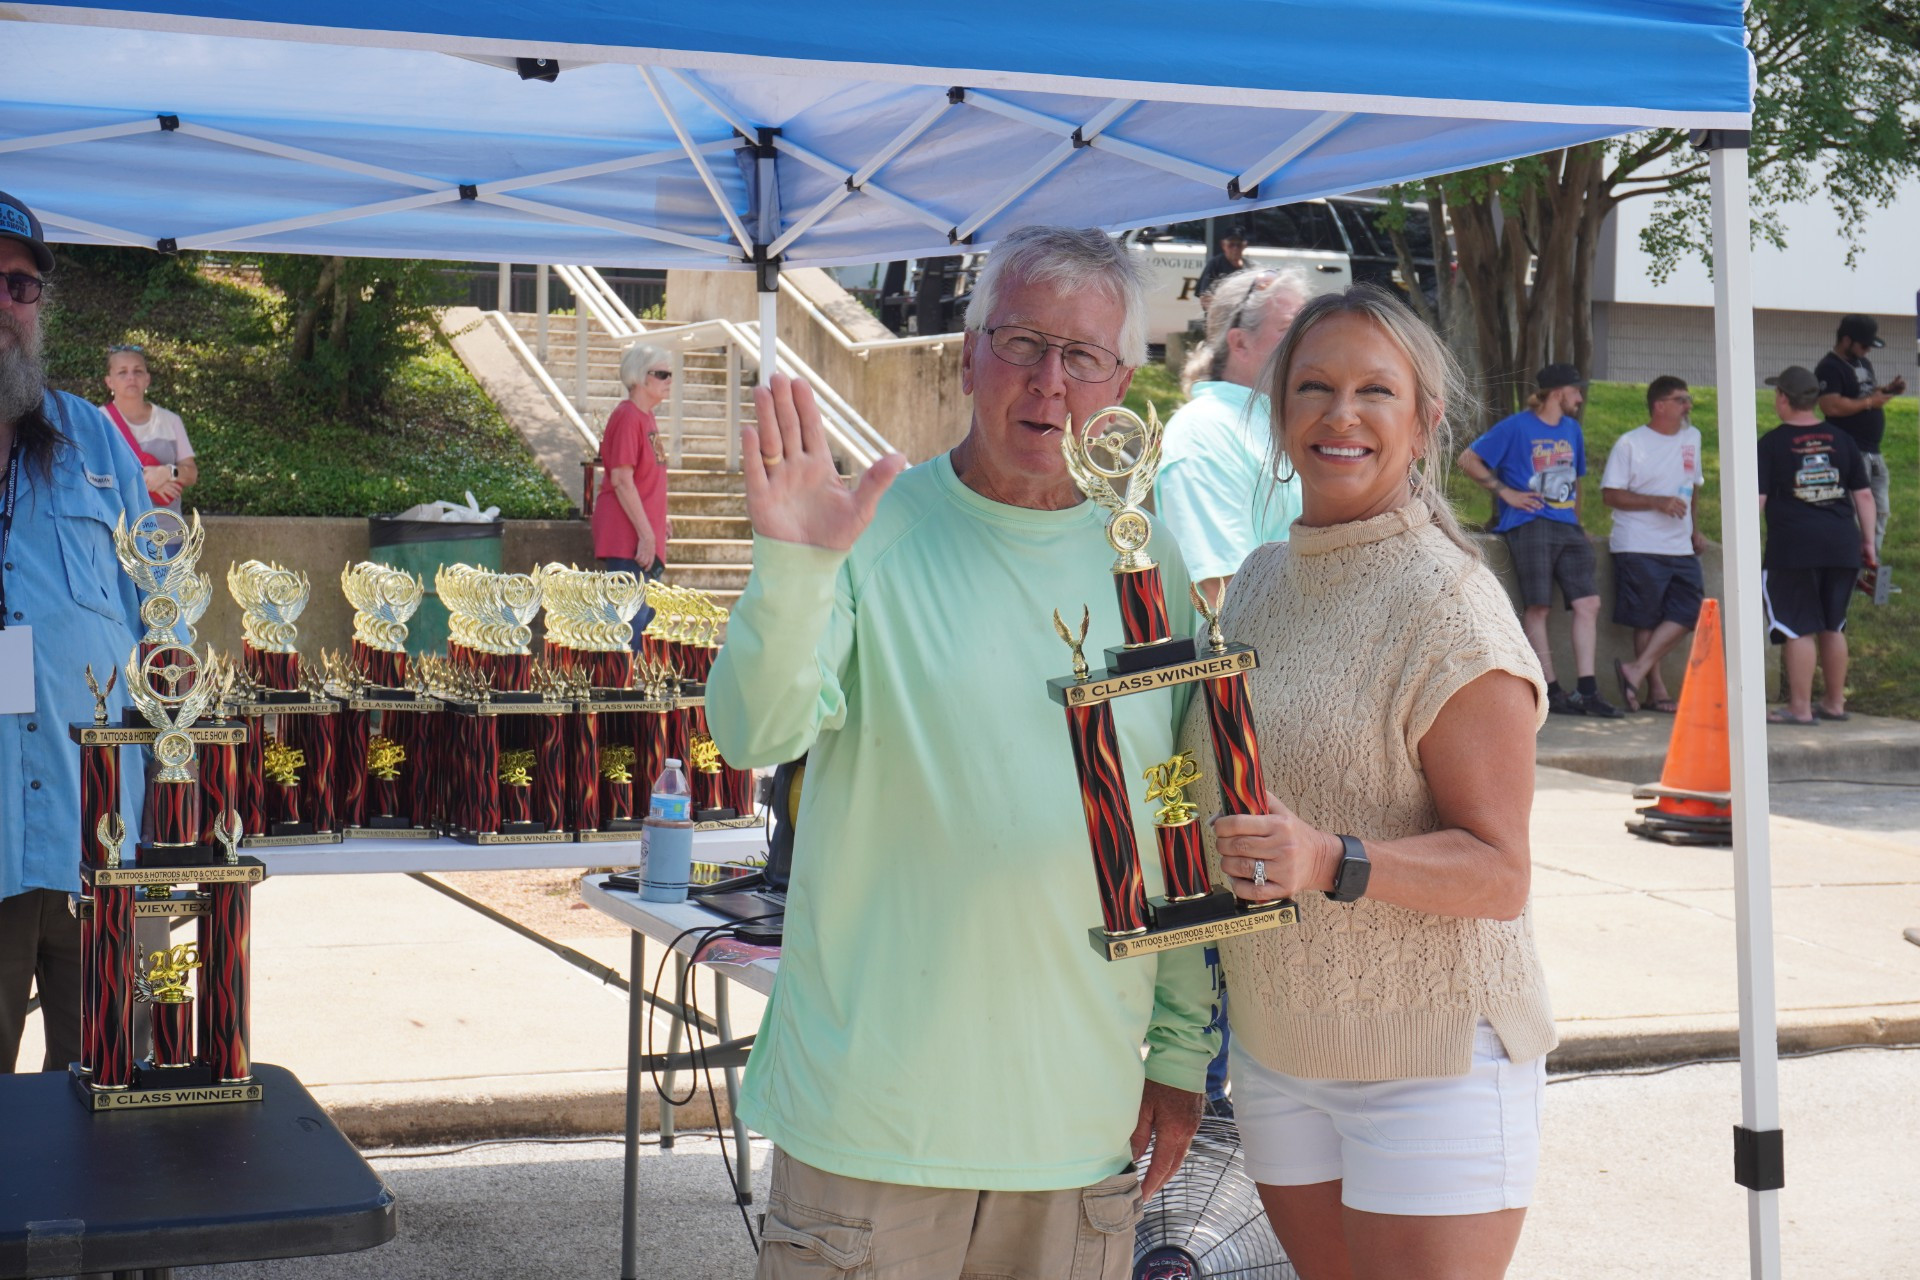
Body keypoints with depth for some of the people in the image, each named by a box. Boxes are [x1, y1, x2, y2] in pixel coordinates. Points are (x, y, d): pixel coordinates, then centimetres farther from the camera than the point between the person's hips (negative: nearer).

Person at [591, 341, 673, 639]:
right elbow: (621, 479, -19)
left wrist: (659, 522, 19)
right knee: (633, 618, -12)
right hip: (627, 537, -10)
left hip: (645, 537, 10)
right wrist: (646, 533, -20)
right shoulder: (627, 416, -14)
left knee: (644, 614, 14)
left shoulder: (646, 416, 14)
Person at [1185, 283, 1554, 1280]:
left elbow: (1498, 875, -17)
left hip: (1432, 1058, -6)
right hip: (1276, 1048, 6)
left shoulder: (1448, 606, -14)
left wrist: (1330, 860, -32)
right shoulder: (1260, 580, 7)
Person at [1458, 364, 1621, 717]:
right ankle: (1551, 692, -5)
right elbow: (1468, 459, -3)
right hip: (1530, 525, -6)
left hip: (1567, 528, 6)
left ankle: (1586, 691, -2)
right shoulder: (1515, 427, -1)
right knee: (1538, 607, -8)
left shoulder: (1572, 430, 20)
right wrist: (1506, 493, -8)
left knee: (1588, 603, -3)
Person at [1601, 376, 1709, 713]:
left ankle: (1636, 671, -5)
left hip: (1680, 547, 6)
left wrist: (1695, 530, 18)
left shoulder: (1692, 437, 14)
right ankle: (1655, 688, 7)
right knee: (1646, 620, -1)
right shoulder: (1630, 444, -5)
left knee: (1688, 611, -6)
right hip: (1639, 547, -6)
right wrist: (1657, 502, -17)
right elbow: (1610, 494, -8)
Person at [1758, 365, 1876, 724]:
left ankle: (1800, 708, -1)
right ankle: (1835, 702, 23)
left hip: (1793, 547, -5)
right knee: (1833, 627, 15)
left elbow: (1757, 499, -8)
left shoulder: (1772, 444, -3)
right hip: (1842, 546, 5)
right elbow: (1864, 495, 11)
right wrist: (1868, 542, 17)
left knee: (1798, 628, -2)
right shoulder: (1841, 440, 10)